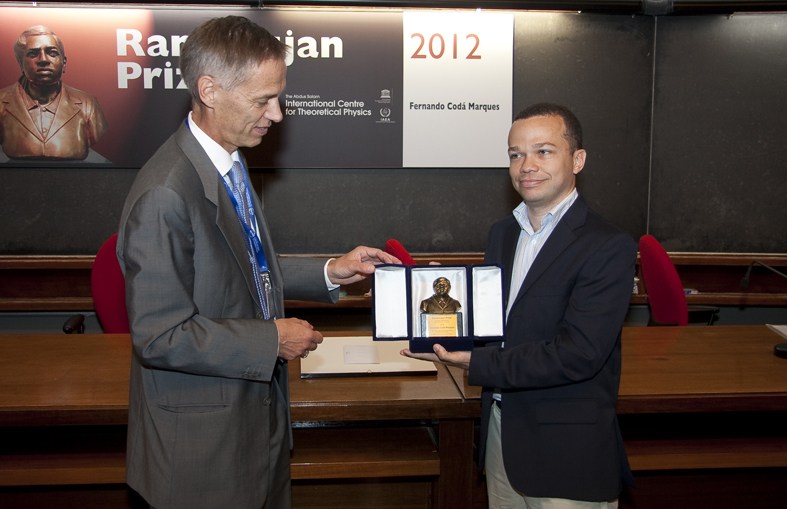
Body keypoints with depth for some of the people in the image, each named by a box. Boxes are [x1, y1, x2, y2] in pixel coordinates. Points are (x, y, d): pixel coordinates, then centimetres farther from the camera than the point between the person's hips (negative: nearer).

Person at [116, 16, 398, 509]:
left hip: (258, 411, 9)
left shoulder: (231, 163, 4)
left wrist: (329, 273, 5)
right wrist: (272, 340, -19)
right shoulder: (164, 195, -26)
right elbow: (161, 336, -25)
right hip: (203, 443, -9)